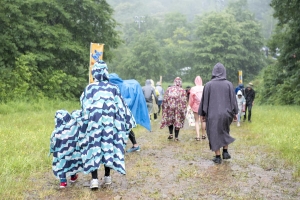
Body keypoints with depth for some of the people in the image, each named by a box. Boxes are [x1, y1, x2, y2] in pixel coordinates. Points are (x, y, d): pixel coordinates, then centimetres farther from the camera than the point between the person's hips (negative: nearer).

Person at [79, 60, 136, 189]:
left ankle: (94, 179, -7)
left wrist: (85, 124, 10)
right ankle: (107, 176, 16)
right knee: (109, 146, 11)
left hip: (94, 122, -1)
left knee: (93, 147, 1)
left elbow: (84, 109, 2)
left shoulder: (89, 88, 1)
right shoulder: (113, 88, 4)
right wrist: (128, 121, 18)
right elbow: (121, 106, 8)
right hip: (110, 122, 1)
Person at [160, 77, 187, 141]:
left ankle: (171, 134, 9)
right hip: (178, 109, -2)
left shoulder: (169, 89, 0)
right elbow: (184, 102, -7)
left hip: (169, 107, 2)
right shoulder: (182, 91, -6)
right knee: (178, 122, 8)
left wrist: (164, 108, 10)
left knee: (169, 120, 20)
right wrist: (183, 111, 0)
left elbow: (165, 100, 2)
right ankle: (176, 137, 7)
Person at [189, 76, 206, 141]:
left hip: (195, 106, -1)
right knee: (203, 121, 16)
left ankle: (198, 136, -2)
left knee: (196, 121, 6)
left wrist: (191, 106, 11)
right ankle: (203, 135, 26)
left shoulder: (193, 89, -10)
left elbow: (191, 99, -5)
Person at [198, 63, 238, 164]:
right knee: (224, 132, 24)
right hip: (225, 113, 2)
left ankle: (218, 157, 8)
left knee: (214, 134, 7)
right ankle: (225, 152, 17)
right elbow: (233, 99, -1)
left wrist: (202, 114, 6)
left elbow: (204, 100, -2)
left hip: (212, 114, -2)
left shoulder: (208, 84, -6)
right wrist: (235, 112, 9)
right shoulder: (229, 84, -4)